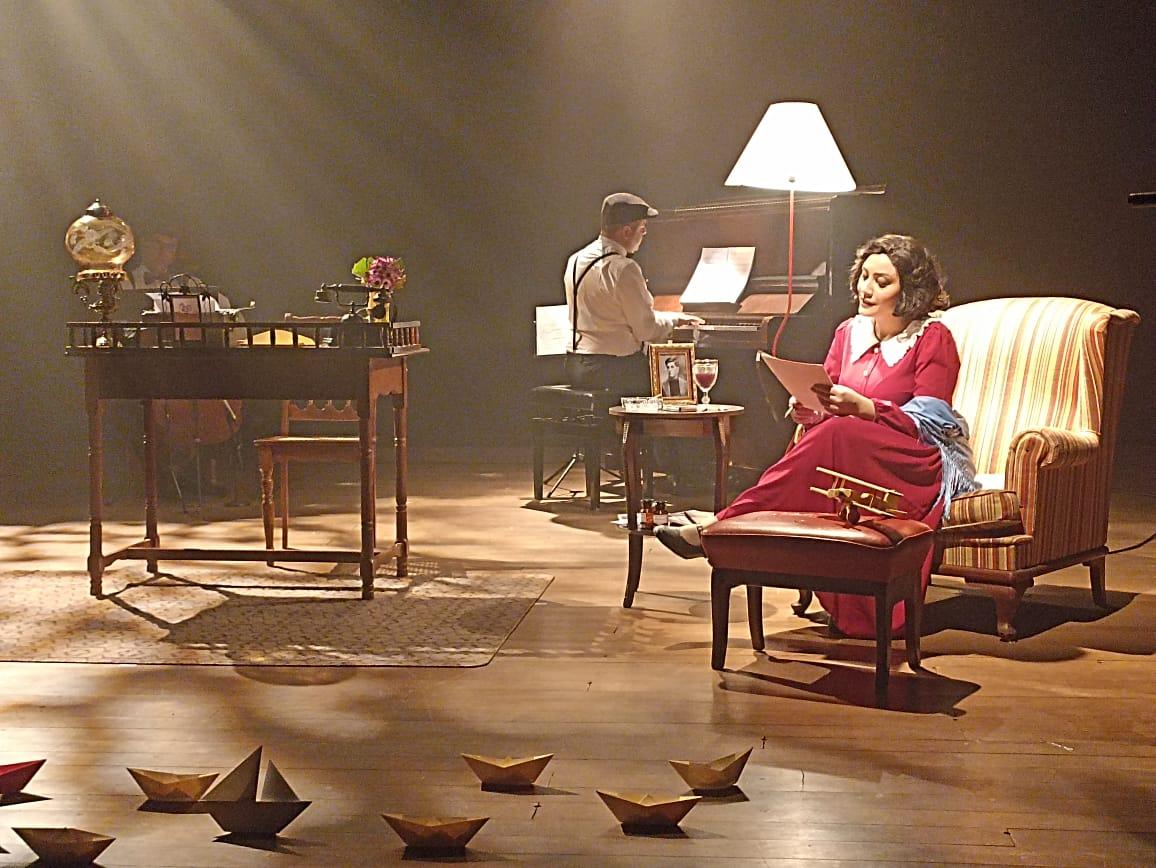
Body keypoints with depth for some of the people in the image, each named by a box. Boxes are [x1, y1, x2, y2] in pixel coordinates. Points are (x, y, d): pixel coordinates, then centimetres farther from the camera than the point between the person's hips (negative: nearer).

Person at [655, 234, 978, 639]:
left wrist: (862, 407, -25)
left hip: (921, 463, -5)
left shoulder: (933, 338, -2)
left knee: (837, 436, -34)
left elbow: (927, 423, -11)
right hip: (851, 458, 6)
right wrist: (811, 413, -14)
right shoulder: (849, 333, 15)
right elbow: (830, 411, 11)